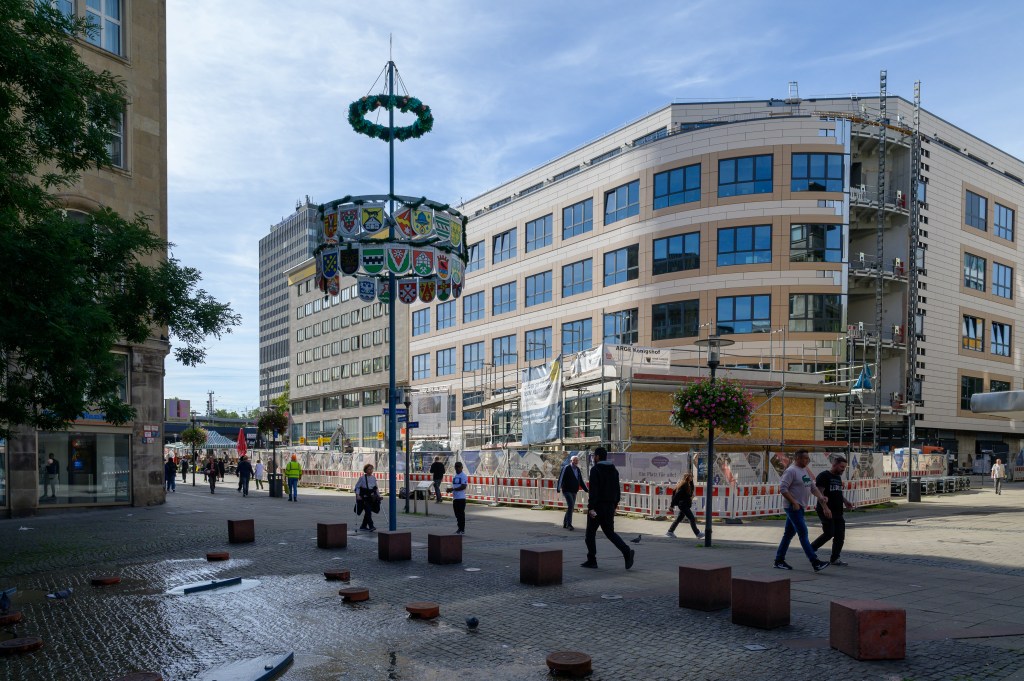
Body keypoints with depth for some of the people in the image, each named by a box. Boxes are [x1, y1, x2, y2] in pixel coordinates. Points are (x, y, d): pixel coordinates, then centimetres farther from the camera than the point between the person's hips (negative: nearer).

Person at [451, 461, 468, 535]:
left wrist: (453, 489, -21)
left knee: (461, 513, -5)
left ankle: (462, 530, 0)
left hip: (461, 498, -8)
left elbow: (463, 487, -18)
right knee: (457, 514, 11)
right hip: (455, 498, 8)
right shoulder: (454, 476, 17)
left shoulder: (464, 476, -8)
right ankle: (459, 528, 20)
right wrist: (451, 490, 9)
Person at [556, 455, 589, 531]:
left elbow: (581, 481, 20)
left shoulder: (578, 470, 13)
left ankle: (565, 523, 21)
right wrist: (558, 488, -23)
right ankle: (569, 524, -13)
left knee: (571, 507, 9)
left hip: (574, 491, 7)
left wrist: (587, 490, 15)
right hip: (567, 490, -7)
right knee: (571, 506, -17)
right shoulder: (566, 468, -7)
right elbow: (561, 478, -13)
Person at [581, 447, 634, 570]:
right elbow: (617, 490, 14)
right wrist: (614, 505, 20)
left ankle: (591, 560, 9)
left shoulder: (595, 470, -11)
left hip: (597, 506, -7)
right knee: (610, 532, 11)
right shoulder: (614, 470, 12)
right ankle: (627, 552, -9)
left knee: (590, 533, 7)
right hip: (610, 507, 7)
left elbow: (593, 490, -19)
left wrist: (591, 507, -20)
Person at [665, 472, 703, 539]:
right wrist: (672, 505, -16)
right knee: (692, 519, -5)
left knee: (679, 518, 13)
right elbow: (676, 495, -17)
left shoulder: (689, 485, 11)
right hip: (683, 505, -9)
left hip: (686, 505, 9)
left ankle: (670, 532, 20)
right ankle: (698, 533, 1)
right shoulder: (683, 485, -16)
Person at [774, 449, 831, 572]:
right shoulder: (791, 471, -14)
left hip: (799, 507, 9)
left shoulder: (805, 471, 15)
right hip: (792, 507, -9)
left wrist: (821, 497, 0)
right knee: (803, 533, -10)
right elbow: (782, 488, -20)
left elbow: (812, 487, 18)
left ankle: (779, 561, 19)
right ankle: (815, 563, -11)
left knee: (789, 534, 12)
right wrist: (794, 503, -22)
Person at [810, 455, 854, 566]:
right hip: (826, 511, -8)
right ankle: (810, 549, 8)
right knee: (829, 533, -10)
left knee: (840, 535, 4)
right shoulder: (823, 476, -10)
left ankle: (835, 558, 13)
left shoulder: (838, 477, 17)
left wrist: (845, 501, 13)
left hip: (838, 511, 9)